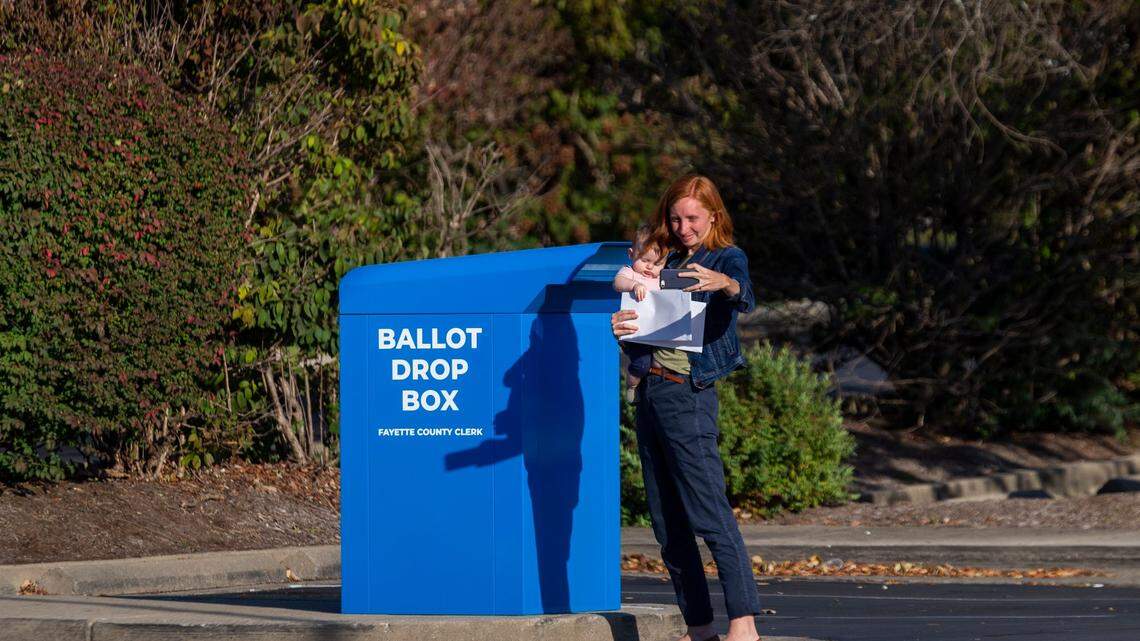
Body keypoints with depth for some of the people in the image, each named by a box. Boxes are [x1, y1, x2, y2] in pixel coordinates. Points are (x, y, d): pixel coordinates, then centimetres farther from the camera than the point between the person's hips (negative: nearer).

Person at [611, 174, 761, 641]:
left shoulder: (727, 259, -2)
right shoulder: (667, 260, 17)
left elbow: (746, 299, -23)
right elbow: (640, 316, 13)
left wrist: (726, 284, -46)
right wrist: (619, 325, -10)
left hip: (689, 394, -7)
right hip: (651, 391, 7)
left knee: (710, 515, -14)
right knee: (667, 523, 7)